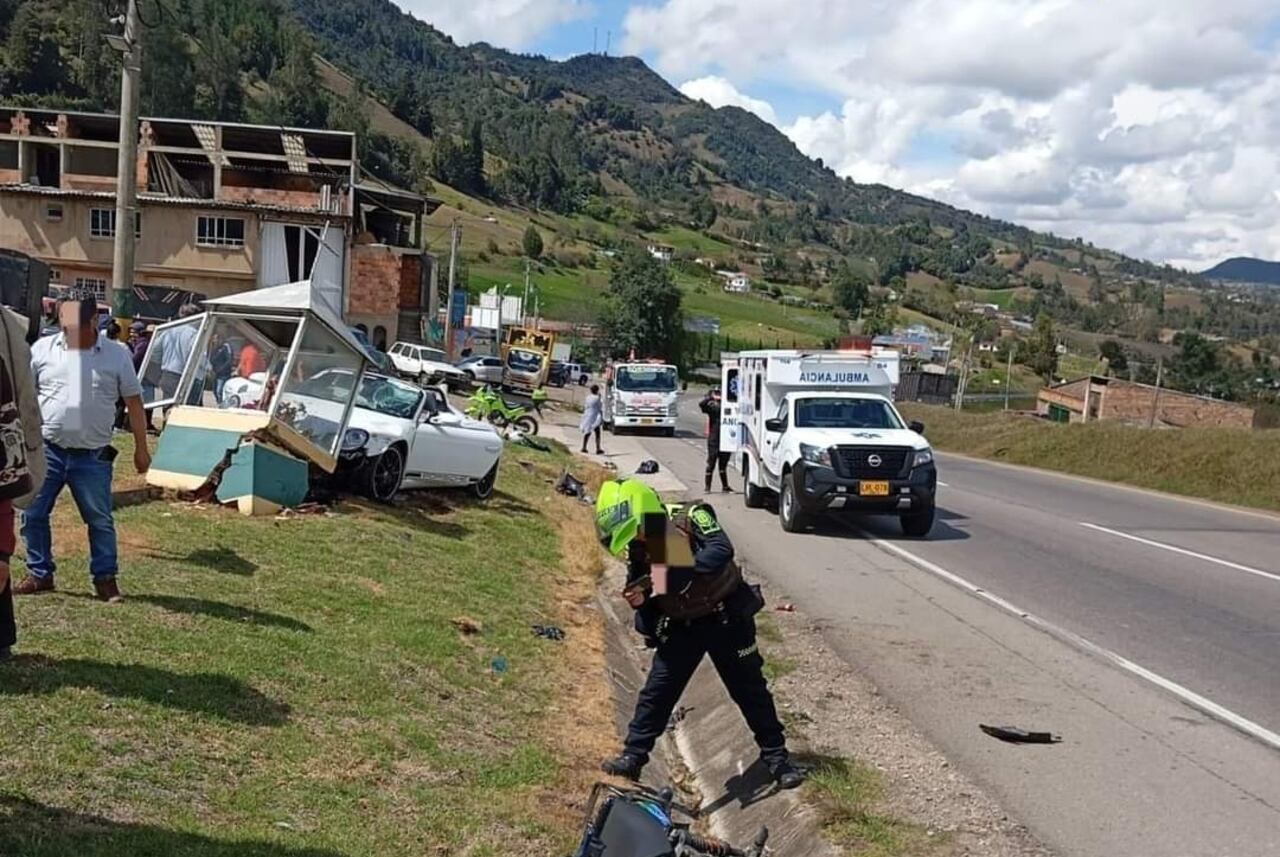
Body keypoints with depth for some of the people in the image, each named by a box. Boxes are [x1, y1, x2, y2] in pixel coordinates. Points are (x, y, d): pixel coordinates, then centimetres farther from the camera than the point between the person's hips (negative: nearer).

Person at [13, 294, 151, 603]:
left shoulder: (116, 355, -1)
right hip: (47, 450, 1)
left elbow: (133, 402, 4)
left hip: (92, 457, -1)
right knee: (33, 515, 6)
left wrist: (141, 448, 3)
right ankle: (40, 574, 22)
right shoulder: (43, 349, 1)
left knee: (101, 521, 6)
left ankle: (105, 578, 20)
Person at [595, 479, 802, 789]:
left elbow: (722, 550, -37)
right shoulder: (637, 549, -4)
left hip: (726, 618, -4)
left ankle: (776, 756, 17)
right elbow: (651, 599, 7)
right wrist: (639, 603, -17)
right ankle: (633, 755, 14)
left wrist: (676, 573, -46)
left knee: (751, 690, 5)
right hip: (681, 627, 4)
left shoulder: (691, 517, -21)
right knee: (656, 691, 2)